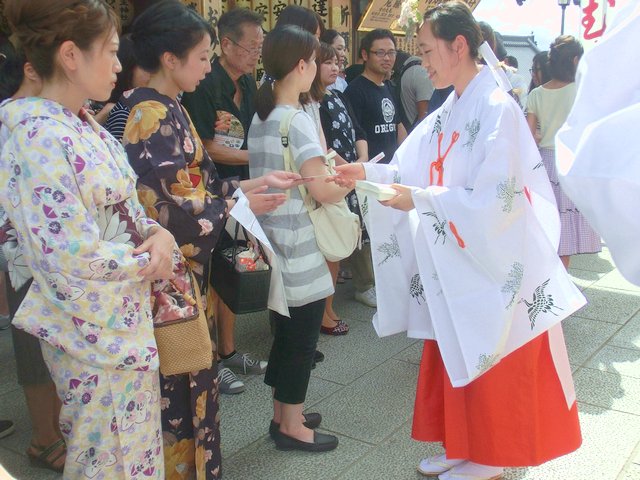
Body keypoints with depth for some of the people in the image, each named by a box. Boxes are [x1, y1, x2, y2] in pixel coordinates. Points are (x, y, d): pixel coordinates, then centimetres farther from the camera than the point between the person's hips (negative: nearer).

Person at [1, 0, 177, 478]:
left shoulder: (86, 125, 6)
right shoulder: (39, 137, -23)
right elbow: (73, 255, -26)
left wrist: (158, 233, -6)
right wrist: (150, 258, -13)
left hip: (127, 318, 9)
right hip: (94, 331, -9)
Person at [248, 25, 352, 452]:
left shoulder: (261, 117, 9)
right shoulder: (297, 120, -17)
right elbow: (322, 190, -24)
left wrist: (323, 167, 15)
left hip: (271, 239, 8)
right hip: (299, 246, -8)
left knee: (286, 333, 19)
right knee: (302, 339, 5)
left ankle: (283, 414, 32)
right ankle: (292, 427, 18)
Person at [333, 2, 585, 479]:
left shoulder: (497, 108, -18)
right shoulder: (450, 112, 8)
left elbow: (493, 200, -24)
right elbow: (412, 169, 9)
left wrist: (418, 199, -24)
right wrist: (368, 172, -4)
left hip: (495, 262, -8)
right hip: (457, 259, 8)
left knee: (491, 365, 8)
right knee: (455, 356, 16)